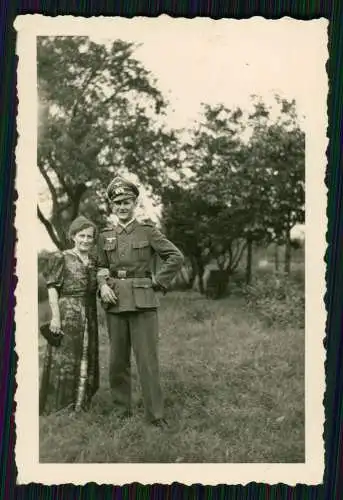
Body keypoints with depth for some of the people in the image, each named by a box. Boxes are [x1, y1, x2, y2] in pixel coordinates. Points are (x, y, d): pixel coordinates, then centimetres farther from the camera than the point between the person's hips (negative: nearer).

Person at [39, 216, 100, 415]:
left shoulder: (94, 261, 10)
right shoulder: (61, 258, -6)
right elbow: (52, 288, -8)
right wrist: (55, 316, -14)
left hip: (89, 315, 6)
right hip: (67, 314, -6)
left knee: (87, 357, 11)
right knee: (64, 358, 0)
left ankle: (81, 403, 24)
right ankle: (60, 405, 13)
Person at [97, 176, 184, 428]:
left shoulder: (148, 230, -1)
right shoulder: (106, 235, 10)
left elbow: (176, 257, -2)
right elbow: (101, 267, 17)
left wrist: (157, 282, -4)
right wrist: (103, 285, -3)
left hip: (142, 303, -4)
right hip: (114, 304, 4)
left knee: (147, 359, -3)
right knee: (117, 360, 10)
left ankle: (156, 414, 6)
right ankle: (122, 410, 24)